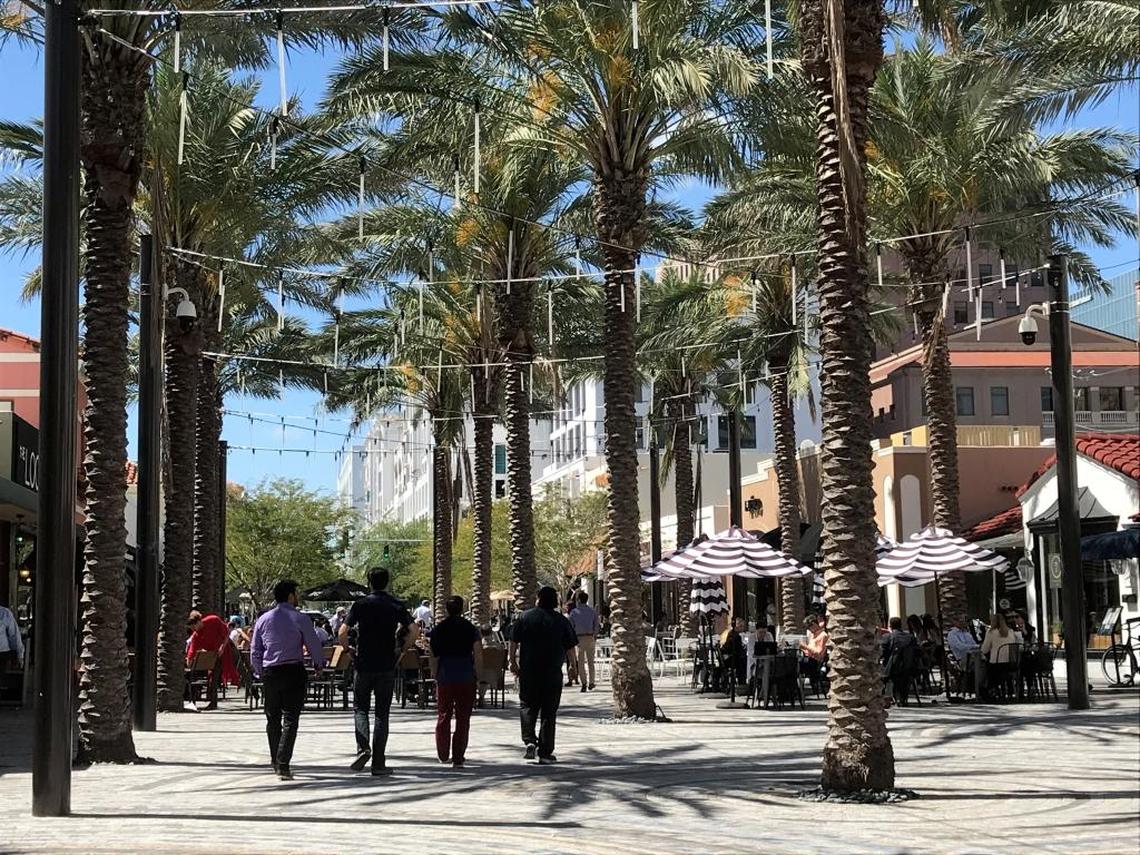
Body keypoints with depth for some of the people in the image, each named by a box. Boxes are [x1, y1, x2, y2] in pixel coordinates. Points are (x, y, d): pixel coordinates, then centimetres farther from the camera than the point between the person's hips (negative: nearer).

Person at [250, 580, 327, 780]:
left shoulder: (263, 619, 5)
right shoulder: (300, 619, -7)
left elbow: (254, 651, 9)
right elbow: (314, 645, -2)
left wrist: (260, 672, 22)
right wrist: (319, 665, 16)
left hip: (270, 673, 4)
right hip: (294, 672, -4)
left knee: (273, 719, 16)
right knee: (290, 720, -4)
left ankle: (276, 762, 25)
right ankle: (283, 765, -15)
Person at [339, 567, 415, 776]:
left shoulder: (361, 604, -3)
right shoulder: (397, 606, 2)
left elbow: (343, 632, -10)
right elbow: (414, 633, -5)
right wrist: (401, 650, 8)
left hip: (364, 665, -1)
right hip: (387, 666, 1)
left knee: (360, 708, 13)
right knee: (382, 714, 6)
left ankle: (363, 748, -11)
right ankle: (378, 763, 4)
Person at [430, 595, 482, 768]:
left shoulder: (438, 629, 4)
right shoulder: (470, 628, 0)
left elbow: (434, 656, 2)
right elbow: (478, 654, -7)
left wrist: (435, 676, 10)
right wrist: (477, 674, 2)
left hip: (444, 677, 1)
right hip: (466, 677, -1)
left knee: (443, 716, 13)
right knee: (463, 718, 3)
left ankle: (443, 755, 15)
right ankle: (458, 758, 0)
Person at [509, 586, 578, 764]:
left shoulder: (525, 617, -1)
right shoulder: (561, 621, 0)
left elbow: (513, 643, -1)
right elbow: (571, 647, 3)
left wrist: (513, 661, 11)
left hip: (528, 671, 0)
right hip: (553, 673, 0)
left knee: (527, 706, 15)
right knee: (548, 712, 5)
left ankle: (529, 740, -6)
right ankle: (545, 753, 4)